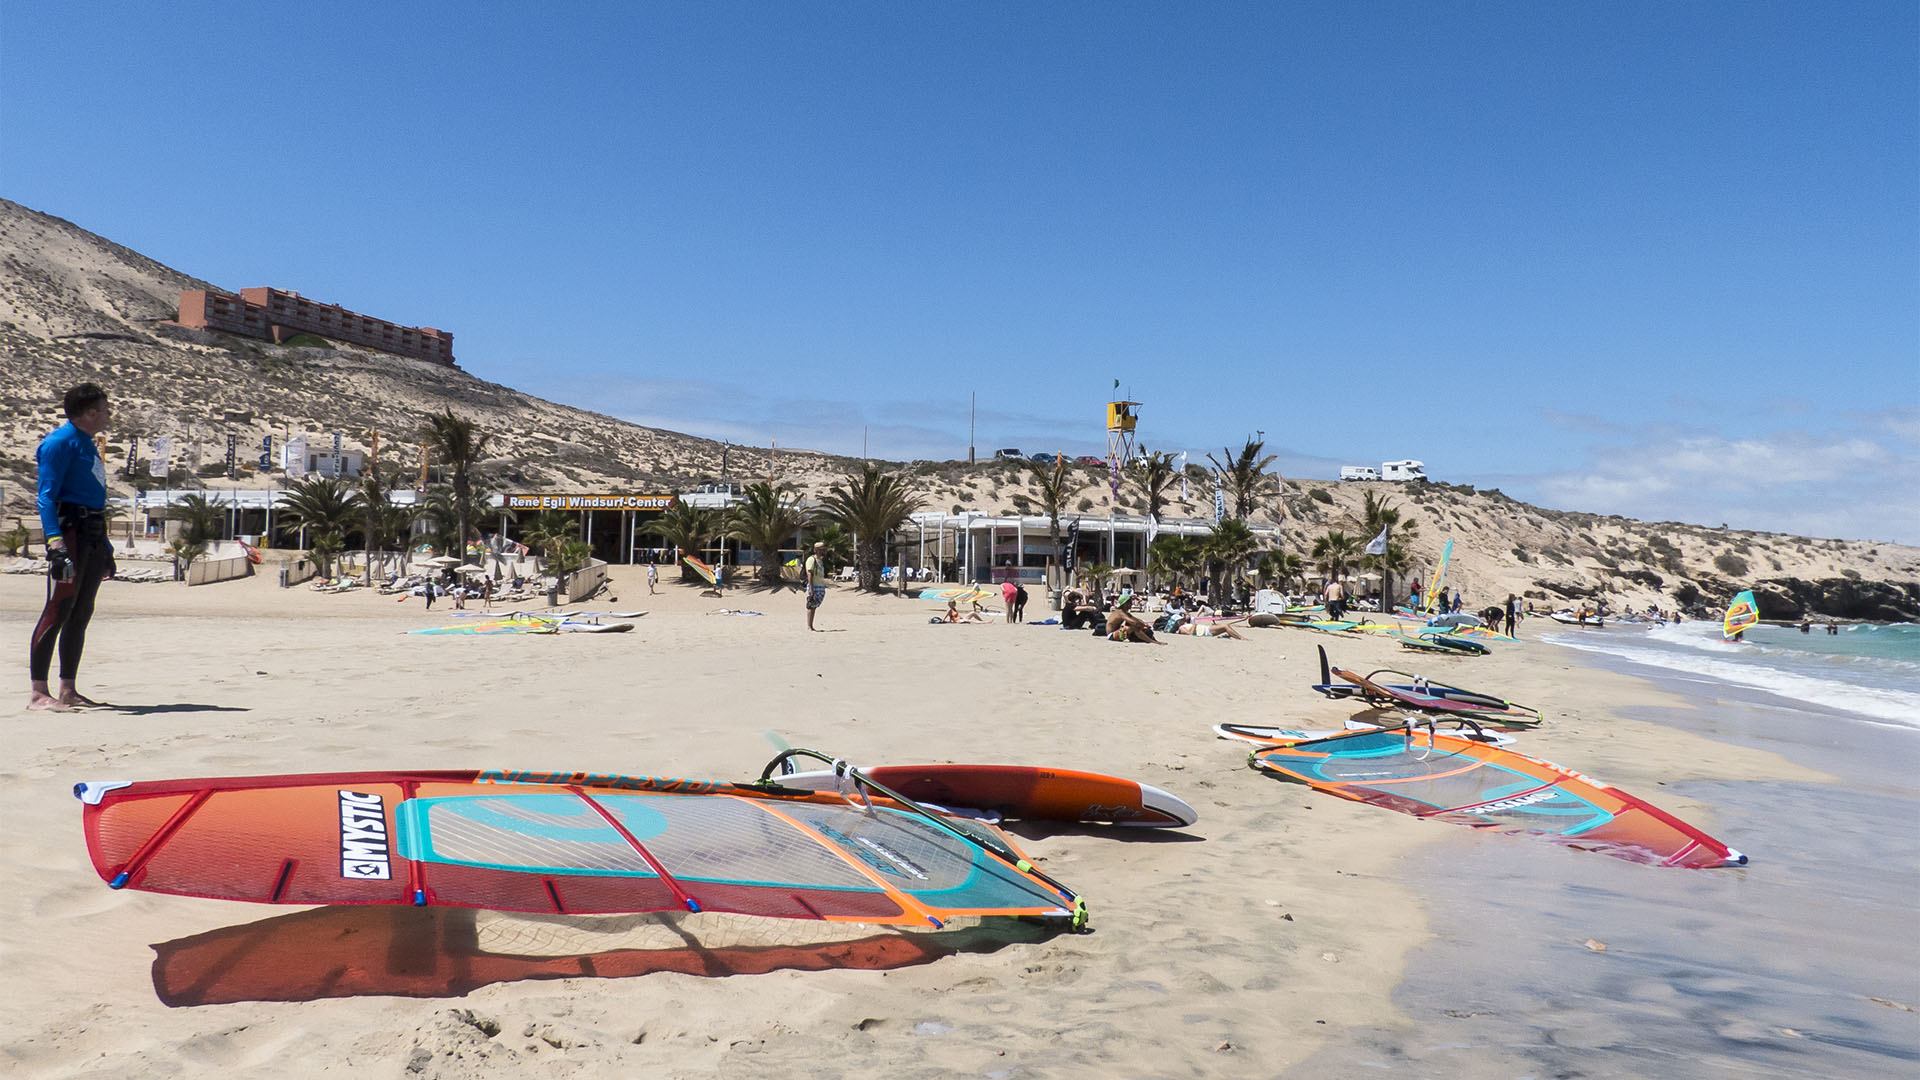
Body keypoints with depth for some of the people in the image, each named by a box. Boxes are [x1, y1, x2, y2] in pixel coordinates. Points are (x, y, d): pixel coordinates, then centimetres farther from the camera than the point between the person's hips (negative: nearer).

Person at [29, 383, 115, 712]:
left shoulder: (87, 444, 21)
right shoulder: (61, 441, -7)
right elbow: (47, 495, -14)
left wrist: (105, 548, 24)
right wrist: (55, 542, -25)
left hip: (93, 533, 9)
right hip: (70, 528, -9)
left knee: (81, 613, 9)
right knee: (59, 610, -10)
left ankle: (68, 690, 15)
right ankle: (38, 691, -7)